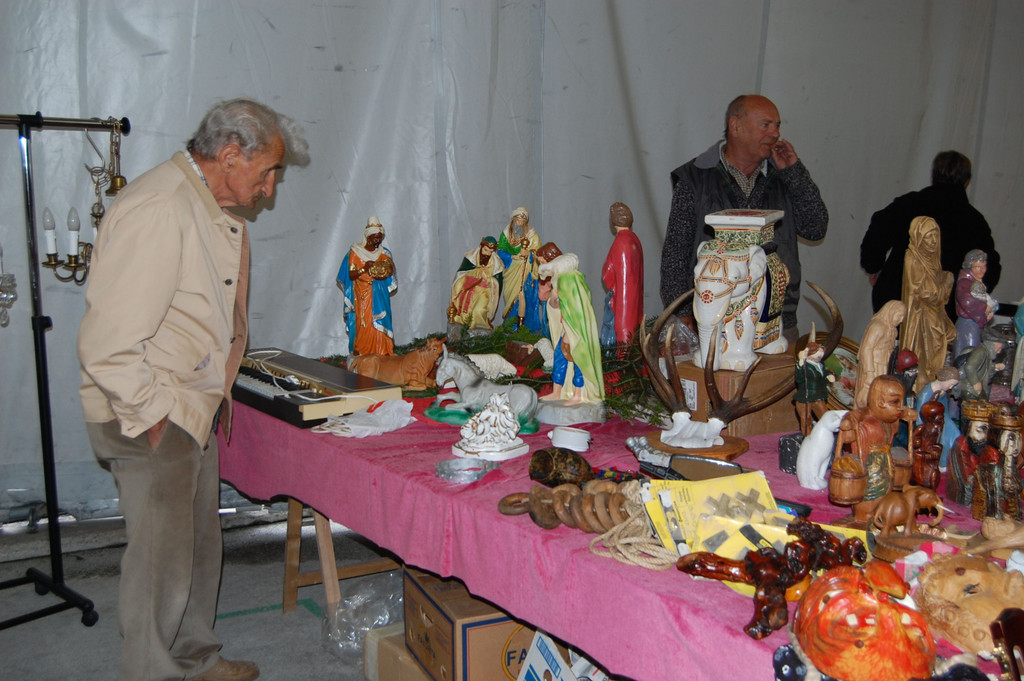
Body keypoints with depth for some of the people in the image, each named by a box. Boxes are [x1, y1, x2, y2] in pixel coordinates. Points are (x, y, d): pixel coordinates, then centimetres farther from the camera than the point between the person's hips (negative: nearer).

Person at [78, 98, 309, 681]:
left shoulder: (217, 211, 11)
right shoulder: (159, 211, -23)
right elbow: (108, 343, -27)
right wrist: (152, 414, -19)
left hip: (196, 410, 10)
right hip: (149, 422, -10)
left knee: (201, 546, 20)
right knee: (163, 563, 1)